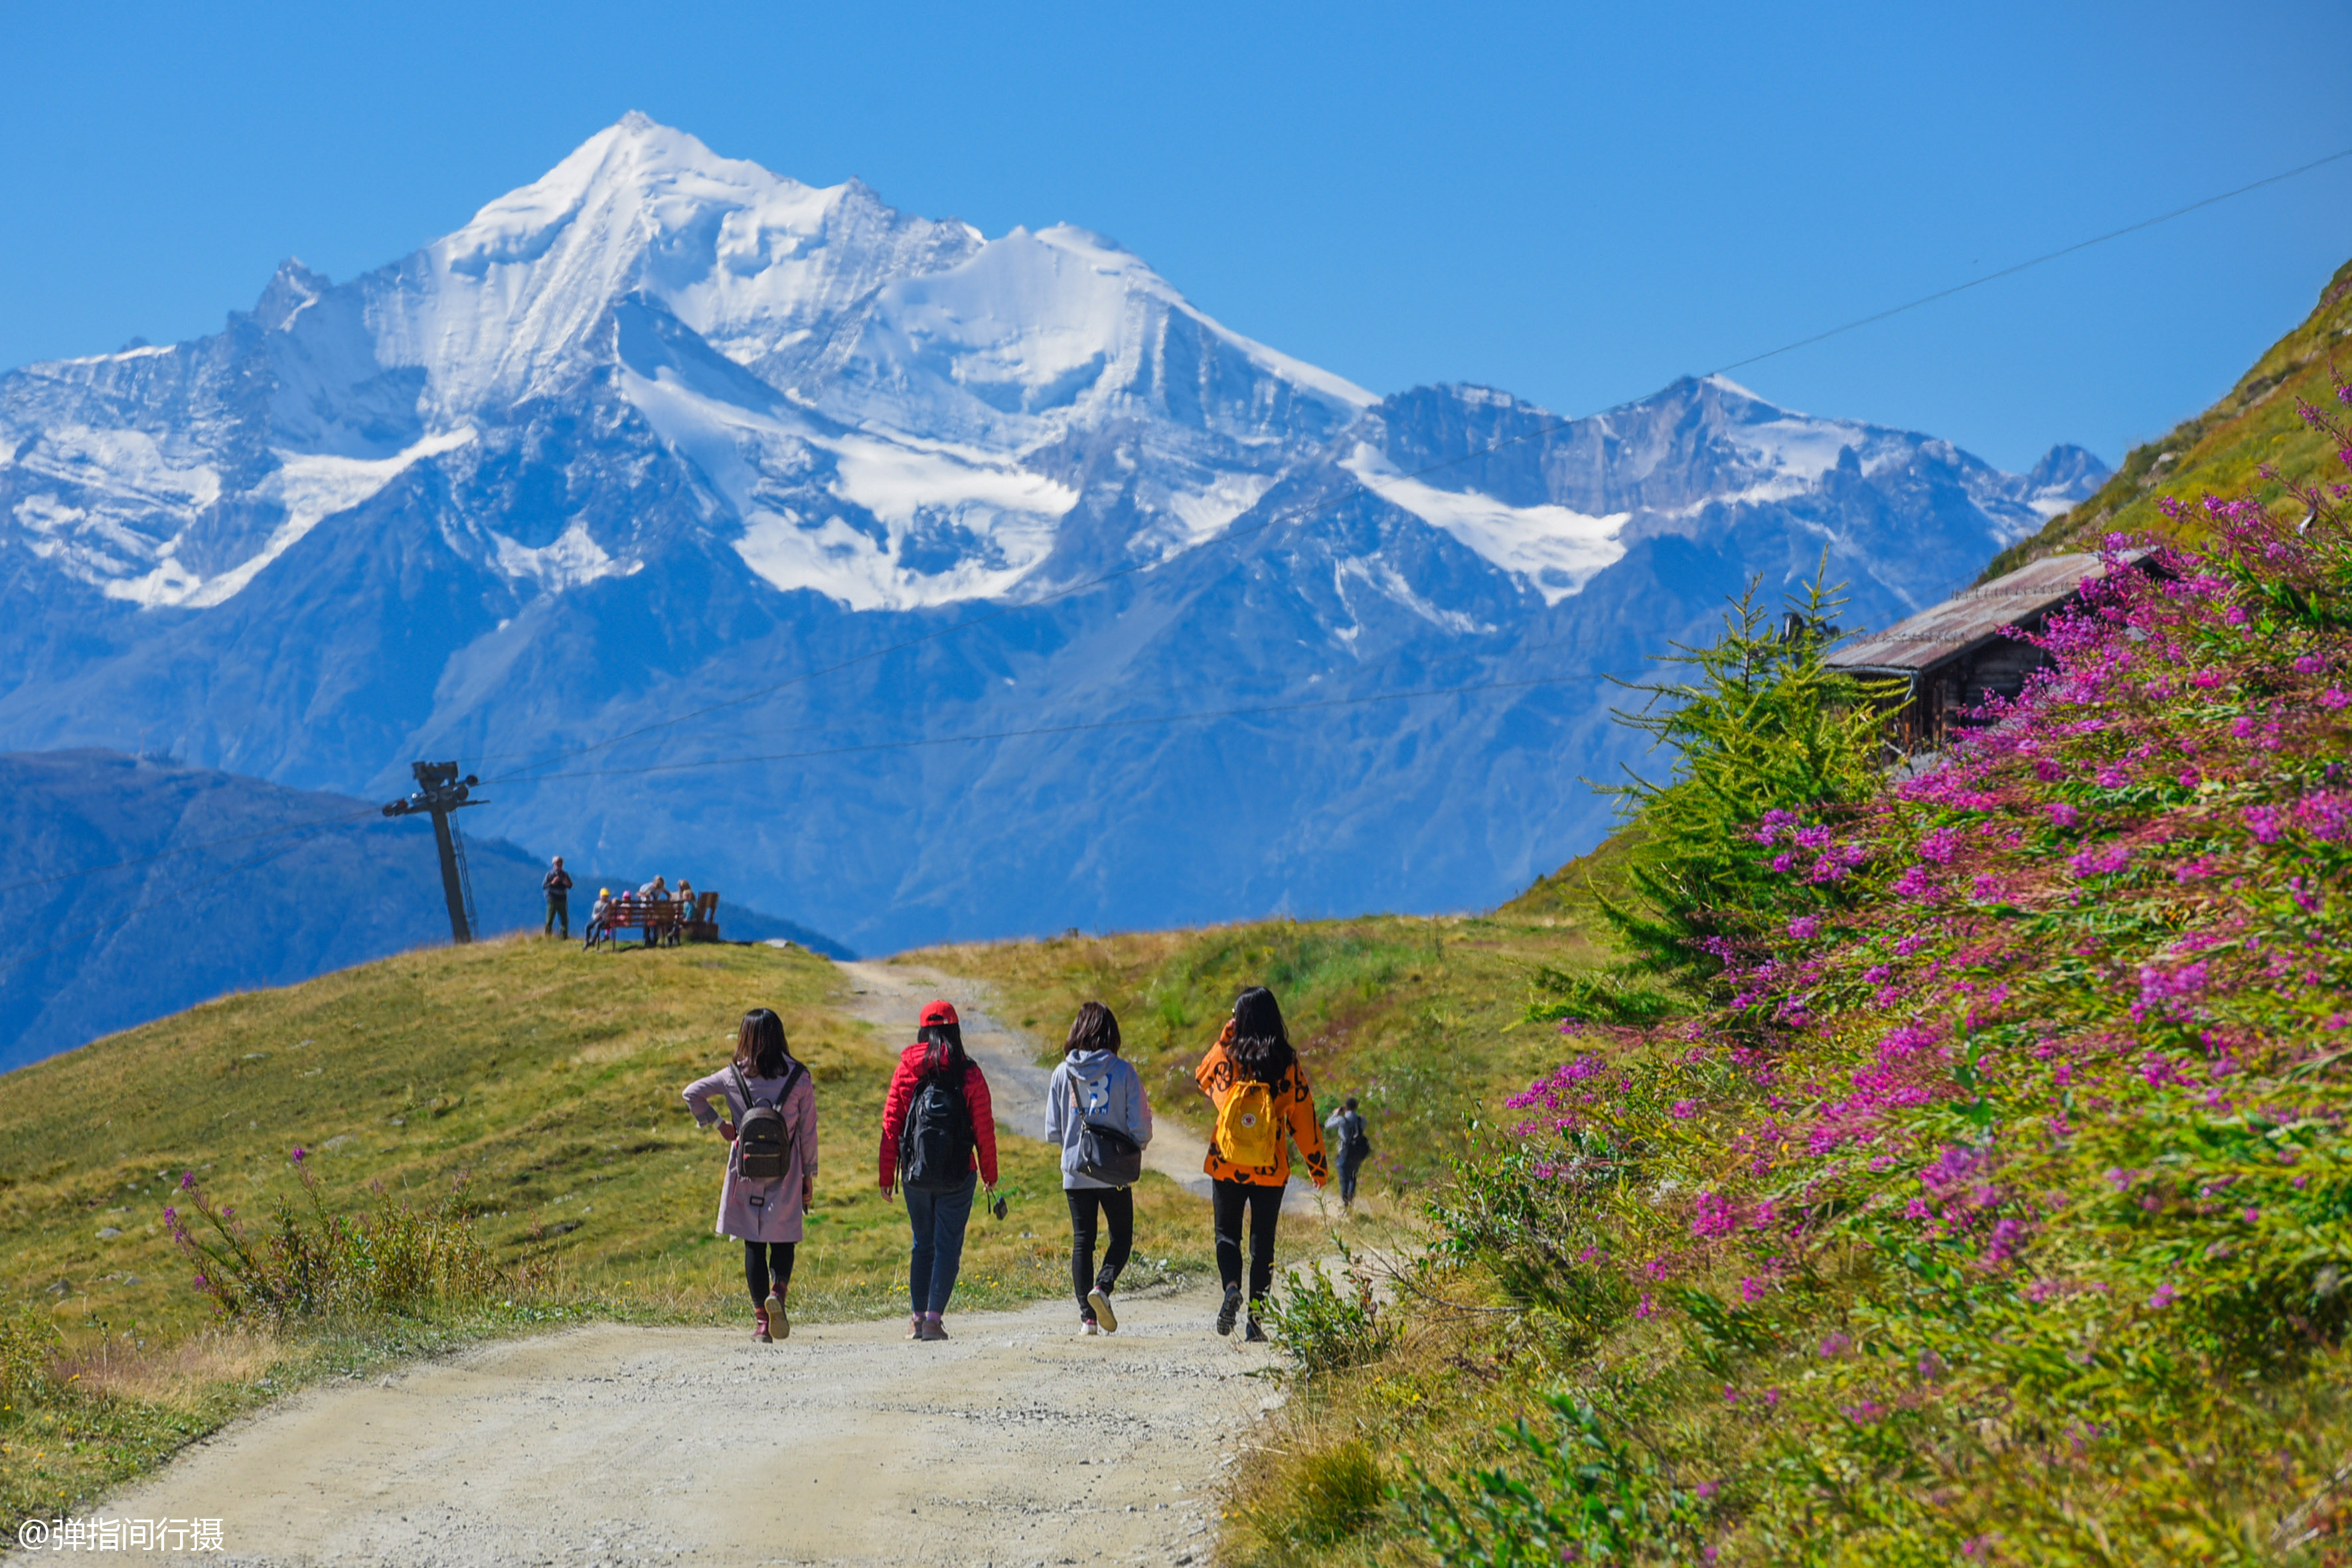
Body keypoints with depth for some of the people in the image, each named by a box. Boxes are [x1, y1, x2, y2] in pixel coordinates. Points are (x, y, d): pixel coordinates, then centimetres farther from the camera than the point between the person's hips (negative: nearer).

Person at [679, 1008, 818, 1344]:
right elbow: (808, 1131, 1)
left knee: (754, 1246, 6)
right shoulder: (798, 1078, -2)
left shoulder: (734, 1076, -1)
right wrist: (809, 1177, 8)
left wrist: (717, 1124, 6)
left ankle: (761, 1320, 3)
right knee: (783, 1241, 9)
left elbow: (692, 1093, 1)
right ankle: (778, 1292, -20)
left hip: (746, 1172, 0)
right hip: (786, 1175, 0)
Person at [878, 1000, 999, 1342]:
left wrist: (887, 1176, 6)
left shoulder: (906, 1069, 0)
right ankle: (933, 1318, -6)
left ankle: (917, 1317, 13)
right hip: (957, 1173, -2)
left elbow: (891, 1123, 0)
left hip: (915, 1173, 2)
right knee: (948, 1246, 2)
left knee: (923, 1244, 16)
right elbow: (984, 1128, -4)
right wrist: (990, 1175, 7)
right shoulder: (969, 1073, -5)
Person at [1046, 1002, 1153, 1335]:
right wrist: (1137, 1145, 14)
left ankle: (1087, 1318, 5)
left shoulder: (1062, 1073, -2)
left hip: (1075, 1170, 2)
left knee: (1082, 1241, 9)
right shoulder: (1124, 1071, -8)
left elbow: (1052, 1132, 2)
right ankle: (1103, 1286, -13)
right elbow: (1140, 1127, -8)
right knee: (1122, 1235, 13)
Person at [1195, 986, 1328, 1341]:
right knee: (1263, 1241, 10)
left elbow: (1202, 1076, 17)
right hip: (1270, 1170, 1)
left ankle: (1231, 1286, -16)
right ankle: (1255, 1320, 6)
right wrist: (1318, 1164, 10)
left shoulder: (1226, 1056, -5)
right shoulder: (1287, 1064, -4)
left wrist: (1224, 1038, 12)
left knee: (1227, 1234, 13)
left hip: (1226, 1166, 0)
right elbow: (1304, 1116, 0)